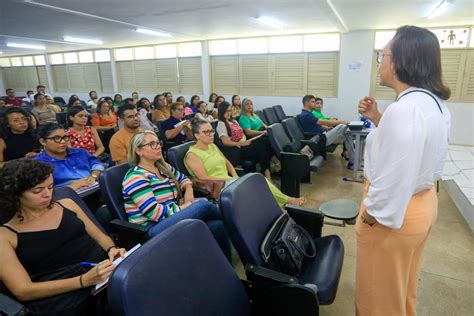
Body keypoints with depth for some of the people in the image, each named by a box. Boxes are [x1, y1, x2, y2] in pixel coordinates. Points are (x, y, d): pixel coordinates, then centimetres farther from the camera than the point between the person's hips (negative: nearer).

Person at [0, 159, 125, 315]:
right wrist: (84, 280, -19)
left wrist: (112, 249, -5)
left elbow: (99, 235, 19)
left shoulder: (66, 204, 15)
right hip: (64, 296, -5)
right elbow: (23, 291, -6)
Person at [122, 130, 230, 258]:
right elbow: (154, 212, -19)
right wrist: (185, 207, -13)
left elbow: (183, 179, 27)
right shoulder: (136, 177, -12)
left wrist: (188, 190, 3)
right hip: (155, 227, -7)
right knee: (203, 205, -24)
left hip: (175, 216, 8)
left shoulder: (164, 167, 13)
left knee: (219, 225, -19)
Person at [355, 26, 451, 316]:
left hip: (397, 212, -9)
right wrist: (378, 120, 4)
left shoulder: (405, 108, -29)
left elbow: (393, 179, -30)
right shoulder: (436, 103, 2)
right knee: (402, 284, 32)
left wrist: (370, 216, -15)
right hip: (423, 202, 9)